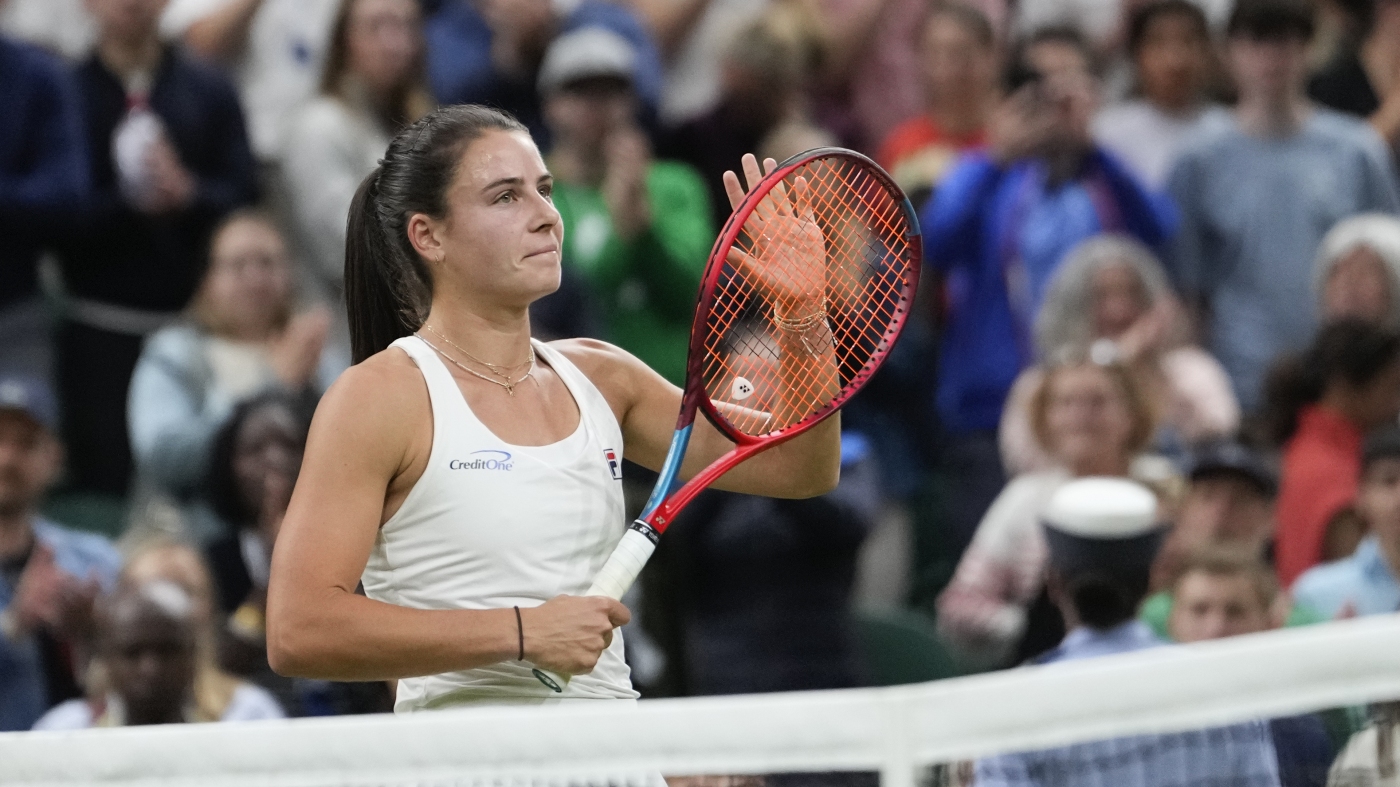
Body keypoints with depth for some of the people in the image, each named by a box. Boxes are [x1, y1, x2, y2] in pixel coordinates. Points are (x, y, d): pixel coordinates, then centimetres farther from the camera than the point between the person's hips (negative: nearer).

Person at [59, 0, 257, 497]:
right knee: (102, 480, -6)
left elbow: (242, 197, 2)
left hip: (193, 321, 1)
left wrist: (188, 192, -16)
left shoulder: (208, 92, 11)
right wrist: (128, 202, -14)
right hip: (99, 330, -1)